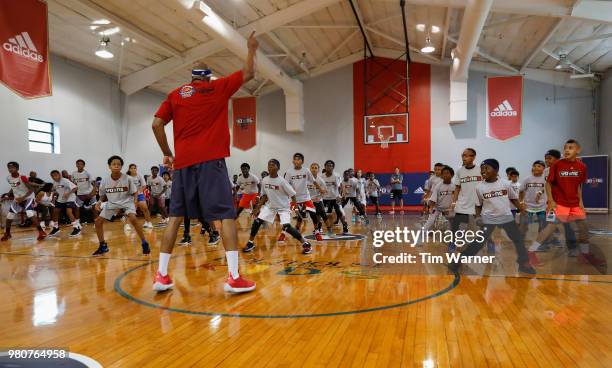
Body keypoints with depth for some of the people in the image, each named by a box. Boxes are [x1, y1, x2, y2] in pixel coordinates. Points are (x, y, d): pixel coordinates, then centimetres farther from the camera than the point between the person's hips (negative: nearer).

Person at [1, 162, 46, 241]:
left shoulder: (22, 178, -23)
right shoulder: (8, 178, -3)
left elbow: (32, 189, -25)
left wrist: (23, 197, -33)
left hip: (28, 198, -7)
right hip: (17, 199, 7)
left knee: (31, 215, -25)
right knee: (9, 216, 8)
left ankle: (41, 232, -19)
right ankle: (7, 233, 29)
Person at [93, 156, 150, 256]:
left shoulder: (127, 179, -19)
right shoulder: (105, 181, -12)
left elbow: (135, 192, -6)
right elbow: (103, 196, 4)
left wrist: (135, 201, -23)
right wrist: (99, 202, -16)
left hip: (126, 201, -4)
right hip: (112, 203, 4)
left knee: (133, 218, -29)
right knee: (98, 221, -2)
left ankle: (144, 243, -16)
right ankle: (103, 246, 18)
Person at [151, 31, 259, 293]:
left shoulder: (175, 95, 15)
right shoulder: (218, 88, 9)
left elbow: (157, 124, 8)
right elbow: (248, 74, 15)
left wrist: (167, 154, 17)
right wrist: (252, 49, 30)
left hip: (183, 161, 4)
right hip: (210, 160, -4)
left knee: (175, 216, 12)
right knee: (226, 214, -5)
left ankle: (161, 275, 12)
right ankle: (234, 277, -11)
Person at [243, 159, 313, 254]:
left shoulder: (282, 181, -20)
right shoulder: (264, 181, -4)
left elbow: (292, 194, -15)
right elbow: (265, 195, 8)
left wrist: (296, 207, -19)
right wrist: (258, 207, 5)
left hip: (283, 207, -5)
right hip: (270, 206, 5)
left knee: (286, 227, -19)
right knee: (257, 221, -7)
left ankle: (305, 243, -6)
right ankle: (250, 243, 12)